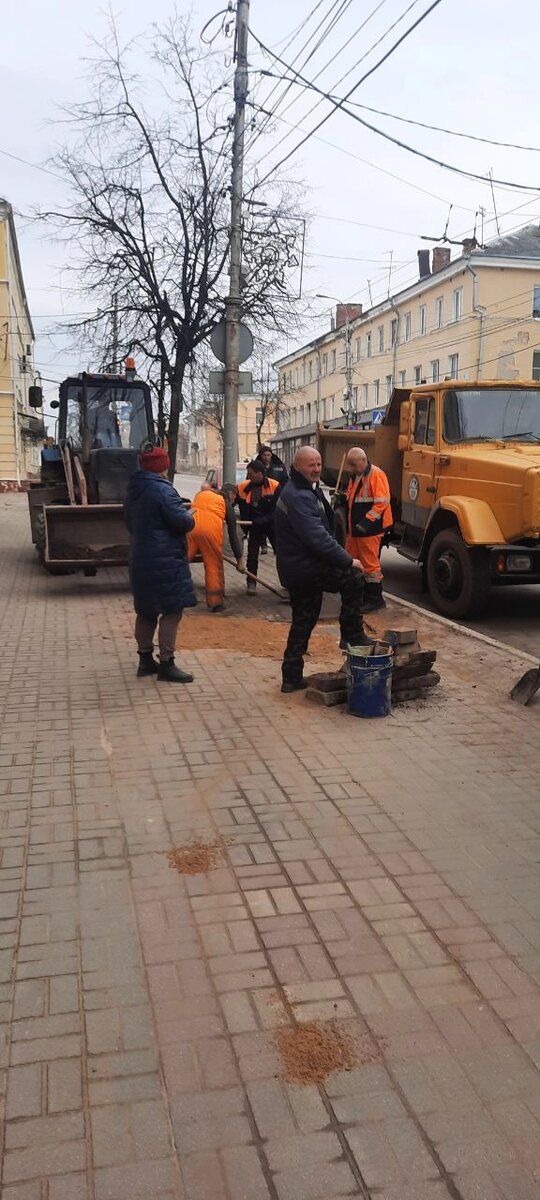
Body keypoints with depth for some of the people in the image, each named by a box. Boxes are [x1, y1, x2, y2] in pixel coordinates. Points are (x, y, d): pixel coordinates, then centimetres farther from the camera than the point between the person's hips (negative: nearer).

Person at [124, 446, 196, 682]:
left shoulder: (134, 491, 11)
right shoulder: (162, 490, -17)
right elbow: (183, 521, -20)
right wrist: (190, 517, 1)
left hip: (141, 560, 9)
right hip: (166, 561, -9)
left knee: (146, 611, 16)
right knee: (171, 611, -3)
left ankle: (145, 659, 24)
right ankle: (166, 663, -2)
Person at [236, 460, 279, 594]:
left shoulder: (274, 486, -17)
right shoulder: (243, 487, -10)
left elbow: (276, 510, -18)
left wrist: (263, 520, -28)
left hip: (272, 523, -2)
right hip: (254, 524, 2)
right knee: (252, 554, 2)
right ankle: (251, 583, 13)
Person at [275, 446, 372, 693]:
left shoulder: (307, 490, 18)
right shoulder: (298, 496, -18)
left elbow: (320, 531, 23)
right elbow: (317, 537, -25)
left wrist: (342, 558, 14)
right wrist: (348, 560, -21)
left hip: (299, 570, 11)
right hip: (304, 568, -11)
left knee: (303, 623, 13)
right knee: (353, 577, -14)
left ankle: (292, 677, 19)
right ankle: (353, 635, -4)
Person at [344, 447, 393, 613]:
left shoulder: (376, 475, -13)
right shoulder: (355, 476, 16)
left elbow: (382, 502, -19)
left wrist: (366, 522, -21)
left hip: (370, 529, -9)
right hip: (355, 528, 9)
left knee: (370, 564, -4)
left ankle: (375, 598, 5)